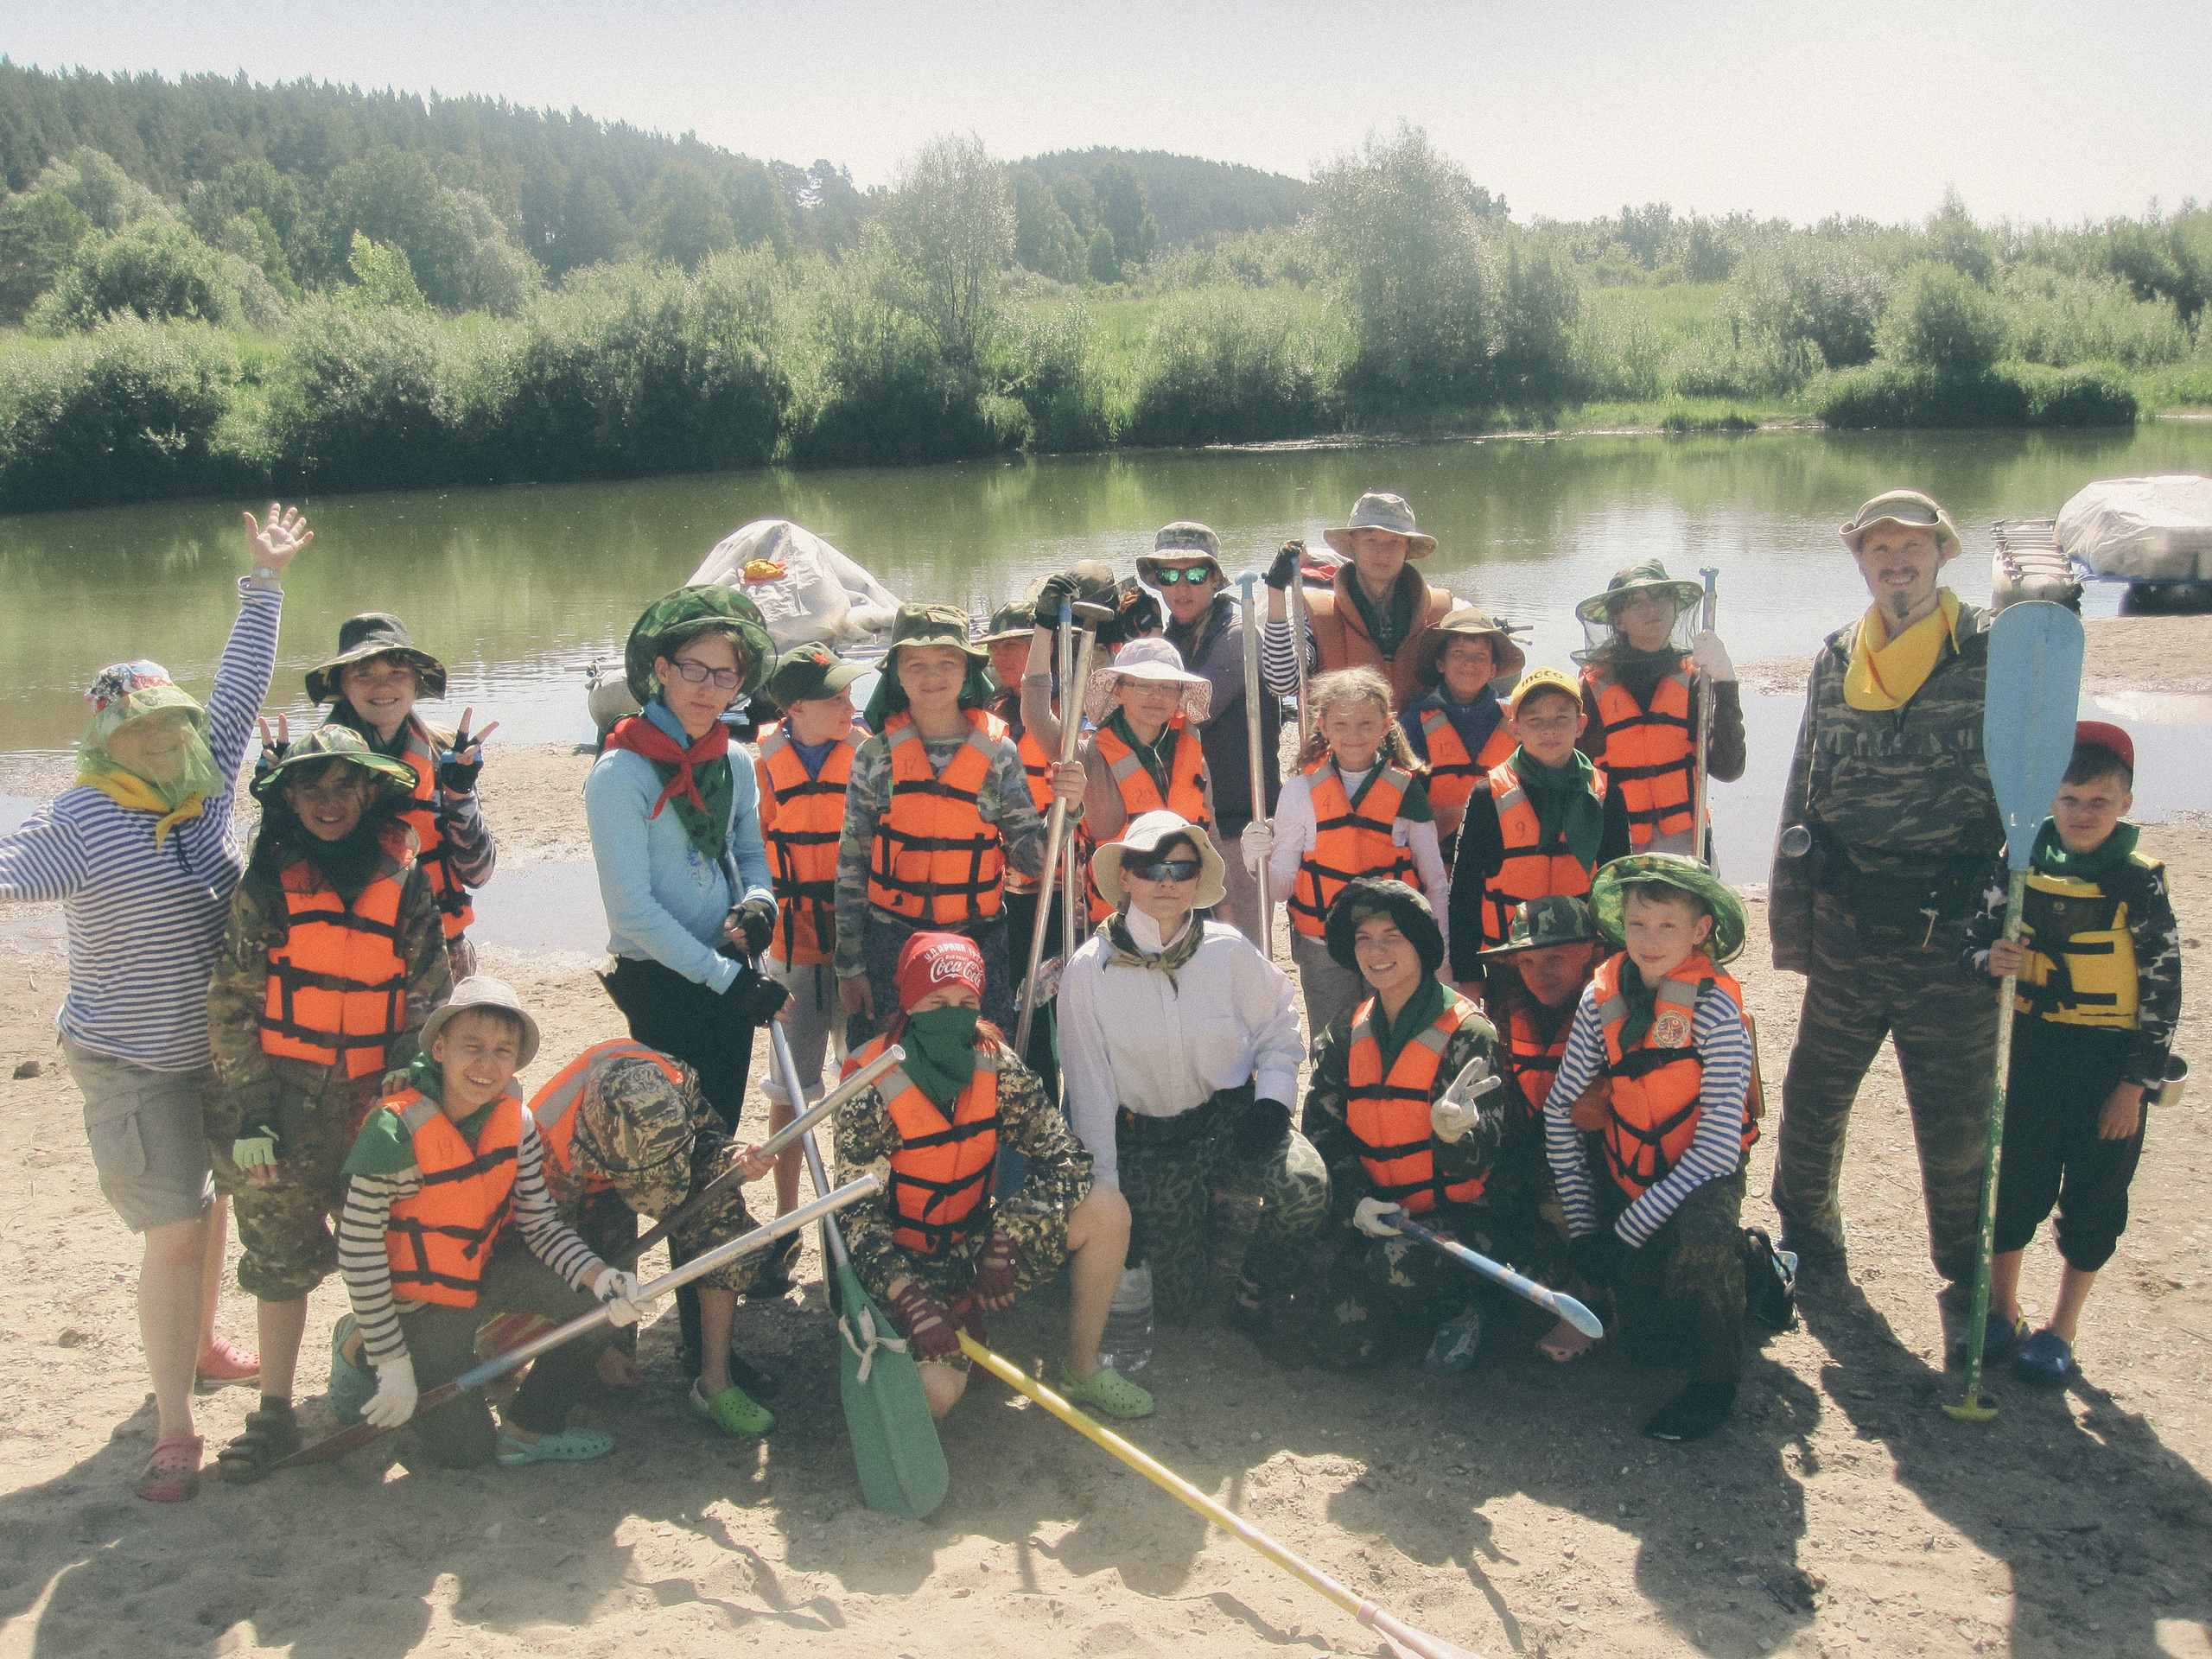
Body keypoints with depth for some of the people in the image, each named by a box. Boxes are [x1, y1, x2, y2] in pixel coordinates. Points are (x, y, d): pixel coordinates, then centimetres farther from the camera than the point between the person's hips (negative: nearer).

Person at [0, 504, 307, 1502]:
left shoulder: (205, 786, 1)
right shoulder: (82, 824, -16)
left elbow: (239, 688, 6)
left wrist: (265, 584, 8)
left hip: (220, 1048, 7)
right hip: (132, 1066, -7)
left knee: (209, 1204, 20)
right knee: (174, 1230, -8)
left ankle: (198, 1347, 42)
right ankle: (174, 1429, 0)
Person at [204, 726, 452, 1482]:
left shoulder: (405, 885, 1)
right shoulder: (266, 886, -1)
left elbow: (432, 1000, 4)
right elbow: (232, 1003, -1)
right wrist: (248, 1111, -7)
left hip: (376, 1098, 1)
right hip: (285, 1099, -1)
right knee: (280, 1254, 2)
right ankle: (274, 1413, 12)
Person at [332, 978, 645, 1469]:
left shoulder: (515, 1121, -11)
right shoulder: (396, 1130, -28)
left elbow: (541, 1223, -9)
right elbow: (358, 1252, -23)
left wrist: (599, 1277, -29)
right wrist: (391, 1364, -19)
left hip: (490, 1267, 5)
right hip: (422, 1295, -5)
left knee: (600, 1302, -15)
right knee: (462, 1452, -4)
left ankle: (528, 1428, 6)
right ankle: (360, 1349, 19)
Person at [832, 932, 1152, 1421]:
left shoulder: (995, 1065, -8)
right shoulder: (874, 1090, -20)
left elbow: (1063, 1155, -12)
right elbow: (858, 1213, -20)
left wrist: (1006, 1239, -25)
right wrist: (910, 1300, -34)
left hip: (977, 1242, 5)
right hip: (907, 1265, -5)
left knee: (1106, 1210, -15)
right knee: (934, 1392, -30)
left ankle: (1082, 1369, 2)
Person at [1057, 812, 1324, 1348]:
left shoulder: (1229, 951, -8)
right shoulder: (1088, 972, -10)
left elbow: (1279, 1027, 7)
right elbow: (1089, 1091, -4)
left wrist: (1272, 1101, -10)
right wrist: (1109, 1194, -3)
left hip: (1233, 1119, 1)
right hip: (1149, 1143, 0)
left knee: (1306, 1186, -30)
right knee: (1177, 1302, -3)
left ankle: (1257, 1299, 0)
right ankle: (1197, 1213, 31)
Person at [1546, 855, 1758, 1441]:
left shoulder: (1714, 1007, -21)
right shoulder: (1603, 997, -9)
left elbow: (1721, 1140, -25)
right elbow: (1560, 1109, -3)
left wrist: (1629, 1230, -25)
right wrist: (1583, 1224, -8)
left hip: (1701, 1175, -4)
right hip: (1626, 1173, 5)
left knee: (1700, 1232, -36)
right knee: (1647, 1337, -5)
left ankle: (1714, 1382, -10)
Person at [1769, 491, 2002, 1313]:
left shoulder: (1996, 654, -2)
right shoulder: (1835, 661, 8)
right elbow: (1803, 791, 12)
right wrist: (1790, 916, 8)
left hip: (1952, 928, -3)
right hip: (1846, 926, 3)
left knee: (1957, 1119, 6)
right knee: (1813, 1093, 13)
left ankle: (1969, 1278, 26)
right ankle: (1806, 1237, 36)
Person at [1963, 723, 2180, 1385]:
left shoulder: (2140, 887, -10)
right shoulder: (2019, 869, -4)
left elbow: (2162, 994, -7)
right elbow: (1977, 936, 7)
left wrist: (2134, 1087, -9)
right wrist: (1990, 957, -18)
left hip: (2112, 1061, -2)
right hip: (2034, 1049, 2)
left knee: (2092, 1198, 9)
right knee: (2015, 1182, 11)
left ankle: (2062, 1329, 24)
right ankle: (2002, 1310, 29)